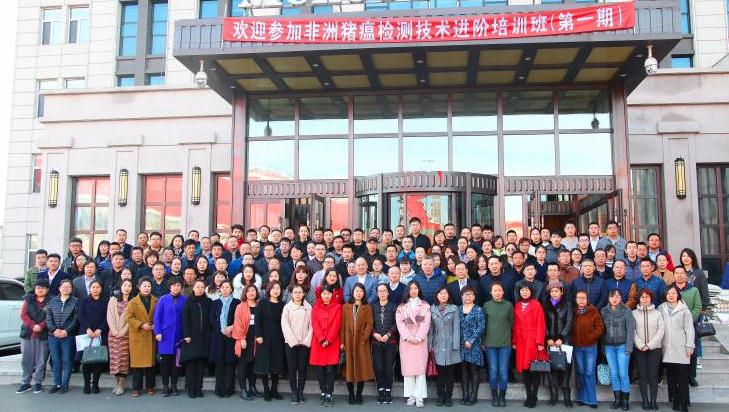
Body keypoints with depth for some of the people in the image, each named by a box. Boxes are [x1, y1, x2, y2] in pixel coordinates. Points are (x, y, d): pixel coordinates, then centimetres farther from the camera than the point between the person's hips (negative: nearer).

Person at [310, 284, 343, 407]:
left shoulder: (337, 307, 3)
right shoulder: (316, 307, 9)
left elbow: (336, 325, -4)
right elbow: (315, 324, -1)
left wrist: (328, 340, -13)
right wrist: (322, 339, -13)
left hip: (332, 342, -2)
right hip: (318, 342, 2)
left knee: (330, 369, -5)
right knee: (320, 369, 3)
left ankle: (329, 395, 1)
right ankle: (323, 393, 15)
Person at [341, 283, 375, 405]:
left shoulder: (367, 308, 6)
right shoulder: (346, 307, 8)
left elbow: (369, 324, -2)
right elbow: (342, 325, 3)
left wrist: (364, 338, -14)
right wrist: (342, 342, -4)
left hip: (361, 342, -1)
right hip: (348, 342, 1)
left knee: (362, 367, 1)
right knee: (349, 367, 3)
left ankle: (359, 395, 11)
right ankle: (351, 394, 13)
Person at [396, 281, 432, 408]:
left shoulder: (425, 305, 8)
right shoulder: (401, 307, 9)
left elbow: (426, 323, -2)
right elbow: (400, 323, -1)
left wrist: (418, 338, -12)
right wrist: (409, 337, -12)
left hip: (421, 340, -1)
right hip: (406, 340, 1)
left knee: (420, 367, -4)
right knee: (408, 367, 0)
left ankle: (419, 396, -2)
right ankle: (411, 396, 6)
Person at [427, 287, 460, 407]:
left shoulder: (454, 309, 0)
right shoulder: (432, 309, 5)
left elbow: (456, 328, -3)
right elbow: (430, 329, 6)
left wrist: (455, 345, -8)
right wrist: (430, 345, 1)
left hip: (450, 345, -1)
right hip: (438, 346, 1)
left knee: (450, 372, 4)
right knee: (440, 372, 4)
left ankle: (448, 396, 14)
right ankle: (440, 396, 14)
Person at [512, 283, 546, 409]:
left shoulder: (536, 304, -5)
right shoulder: (517, 306, 10)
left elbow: (540, 324, -8)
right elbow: (515, 324, 11)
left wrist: (540, 342, -13)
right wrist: (514, 341, 6)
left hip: (533, 340, -4)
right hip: (521, 340, 4)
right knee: (524, 367, 5)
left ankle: (534, 397, 8)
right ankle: (528, 396, 14)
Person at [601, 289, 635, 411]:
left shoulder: (626, 310, -2)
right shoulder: (604, 311, 8)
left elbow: (630, 329, -5)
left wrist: (629, 347, -11)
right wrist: (602, 346, 5)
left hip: (622, 346, -3)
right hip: (609, 346, 3)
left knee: (623, 374, -3)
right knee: (613, 374, 5)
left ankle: (625, 400, 8)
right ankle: (617, 399, 14)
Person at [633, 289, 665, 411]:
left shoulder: (657, 313, 4)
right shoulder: (634, 313, 3)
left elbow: (661, 330, -2)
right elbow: (632, 331, -2)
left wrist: (649, 345, -9)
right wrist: (641, 345, -11)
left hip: (654, 348, 0)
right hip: (640, 349, 0)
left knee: (653, 375, -1)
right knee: (642, 375, 2)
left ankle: (653, 401, 5)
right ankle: (645, 400, 7)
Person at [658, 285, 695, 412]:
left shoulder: (684, 309, 0)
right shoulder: (661, 309, 8)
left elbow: (689, 329, -1)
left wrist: (690, 346, -5)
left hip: (681, 349, -3)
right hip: (667, 348, 3)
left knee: (682, 376, -3)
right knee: (671, 376, 6)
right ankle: (675, 401, 15)